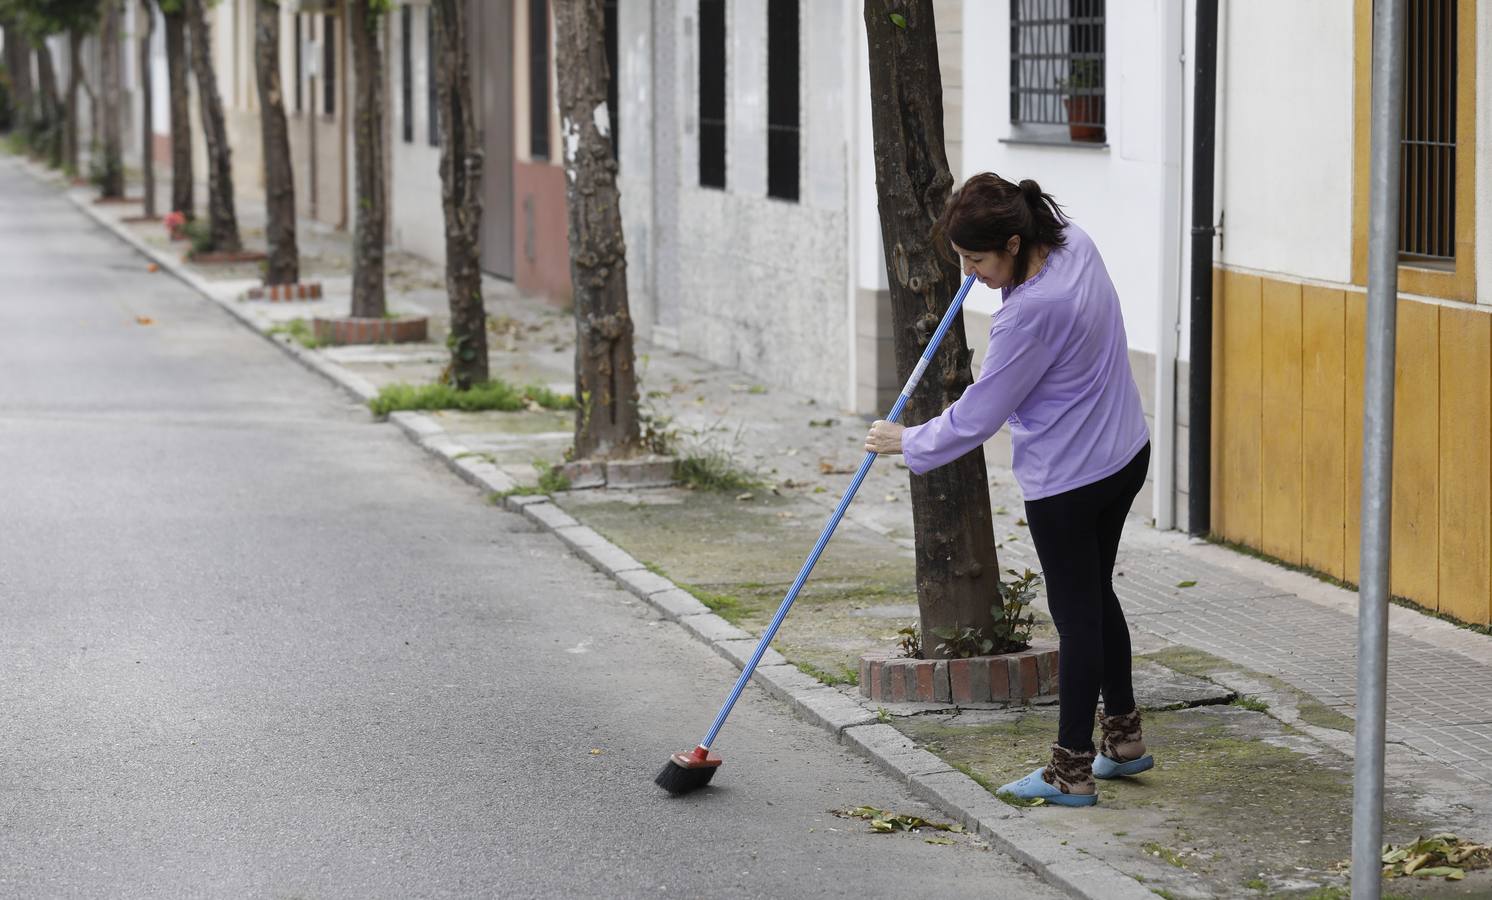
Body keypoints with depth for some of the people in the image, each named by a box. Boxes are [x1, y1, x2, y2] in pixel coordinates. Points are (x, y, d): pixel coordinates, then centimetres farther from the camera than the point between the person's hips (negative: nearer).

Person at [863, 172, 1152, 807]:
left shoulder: (1031, 313, -30)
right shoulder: (1074, 241, -5)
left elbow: (978, 416, -20)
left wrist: (908, 443, -7)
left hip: (1067, 480, -9)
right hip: (1125, 454, 9)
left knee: (1075, 614, 0)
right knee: (1096, 595, 22)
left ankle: (1071, 772, 10)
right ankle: (1123, 739, 34)